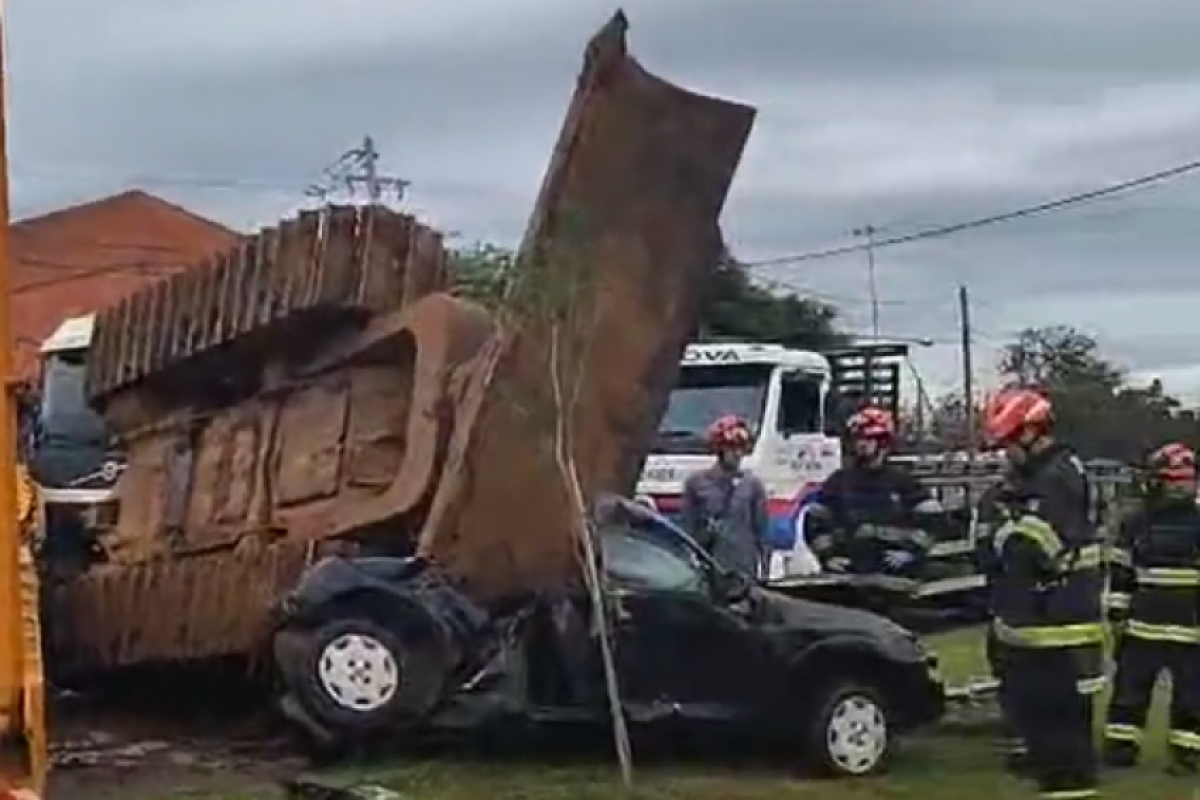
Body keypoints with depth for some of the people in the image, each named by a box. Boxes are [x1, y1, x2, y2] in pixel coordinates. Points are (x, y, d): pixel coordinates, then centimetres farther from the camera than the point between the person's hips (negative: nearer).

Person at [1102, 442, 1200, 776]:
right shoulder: (1135, 522, 2)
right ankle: (1120, 744, 15)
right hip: (1143, 623, 1)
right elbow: (1120, 571, 8)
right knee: (1129, 687, 6)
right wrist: (1117, 611, 4)